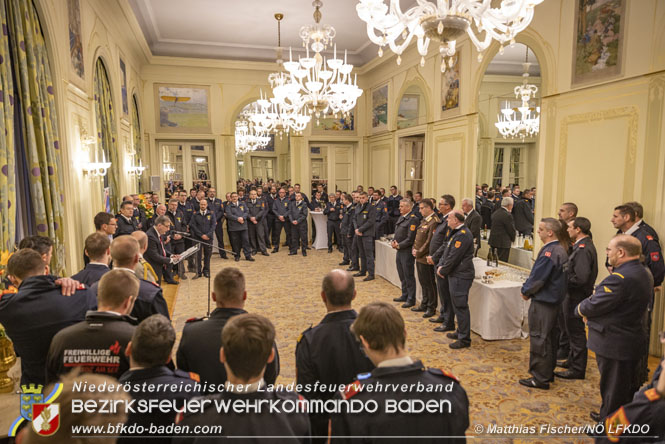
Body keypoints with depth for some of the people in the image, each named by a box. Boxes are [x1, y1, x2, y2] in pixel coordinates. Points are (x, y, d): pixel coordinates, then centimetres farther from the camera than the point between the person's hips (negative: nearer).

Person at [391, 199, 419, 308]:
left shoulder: (413, 219, -15)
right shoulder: (401, 217, 13)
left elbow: (410, 239, -19)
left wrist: (399, 245, -14)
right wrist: (393, 242, 1)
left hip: (407, 251, -9)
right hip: (399, 250, 9)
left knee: (409, 276, -1)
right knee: (402, 275, 18)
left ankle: (411, 299, 9)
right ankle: (405, 295, 31)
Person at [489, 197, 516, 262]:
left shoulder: (495, 213, 9)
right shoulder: (507, 215, -17)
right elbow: (511, 230, -11)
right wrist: (512, 239, 9)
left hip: (493, 241, 9)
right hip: (503, 243, -8)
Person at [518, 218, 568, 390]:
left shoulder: (549, 252, -22)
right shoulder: (561, 250, 8)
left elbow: (538, 277, -22)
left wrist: (526, 291, -4)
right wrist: (529, 290, 11)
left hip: (542, 302, -10)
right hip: (555, 300, 10)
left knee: (539, 338, -1)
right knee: (550, 337, 18)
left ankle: (540, 378, 7)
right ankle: (548, 371, 31)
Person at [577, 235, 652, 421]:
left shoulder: (620, 278, -29)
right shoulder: (643, 273, 5)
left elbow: (594, 306, -25)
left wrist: (580, 308, -5)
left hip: (613, 343, -10)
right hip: (633, 340, 10)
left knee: (612, 389, 8)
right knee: (627, 386, 24)